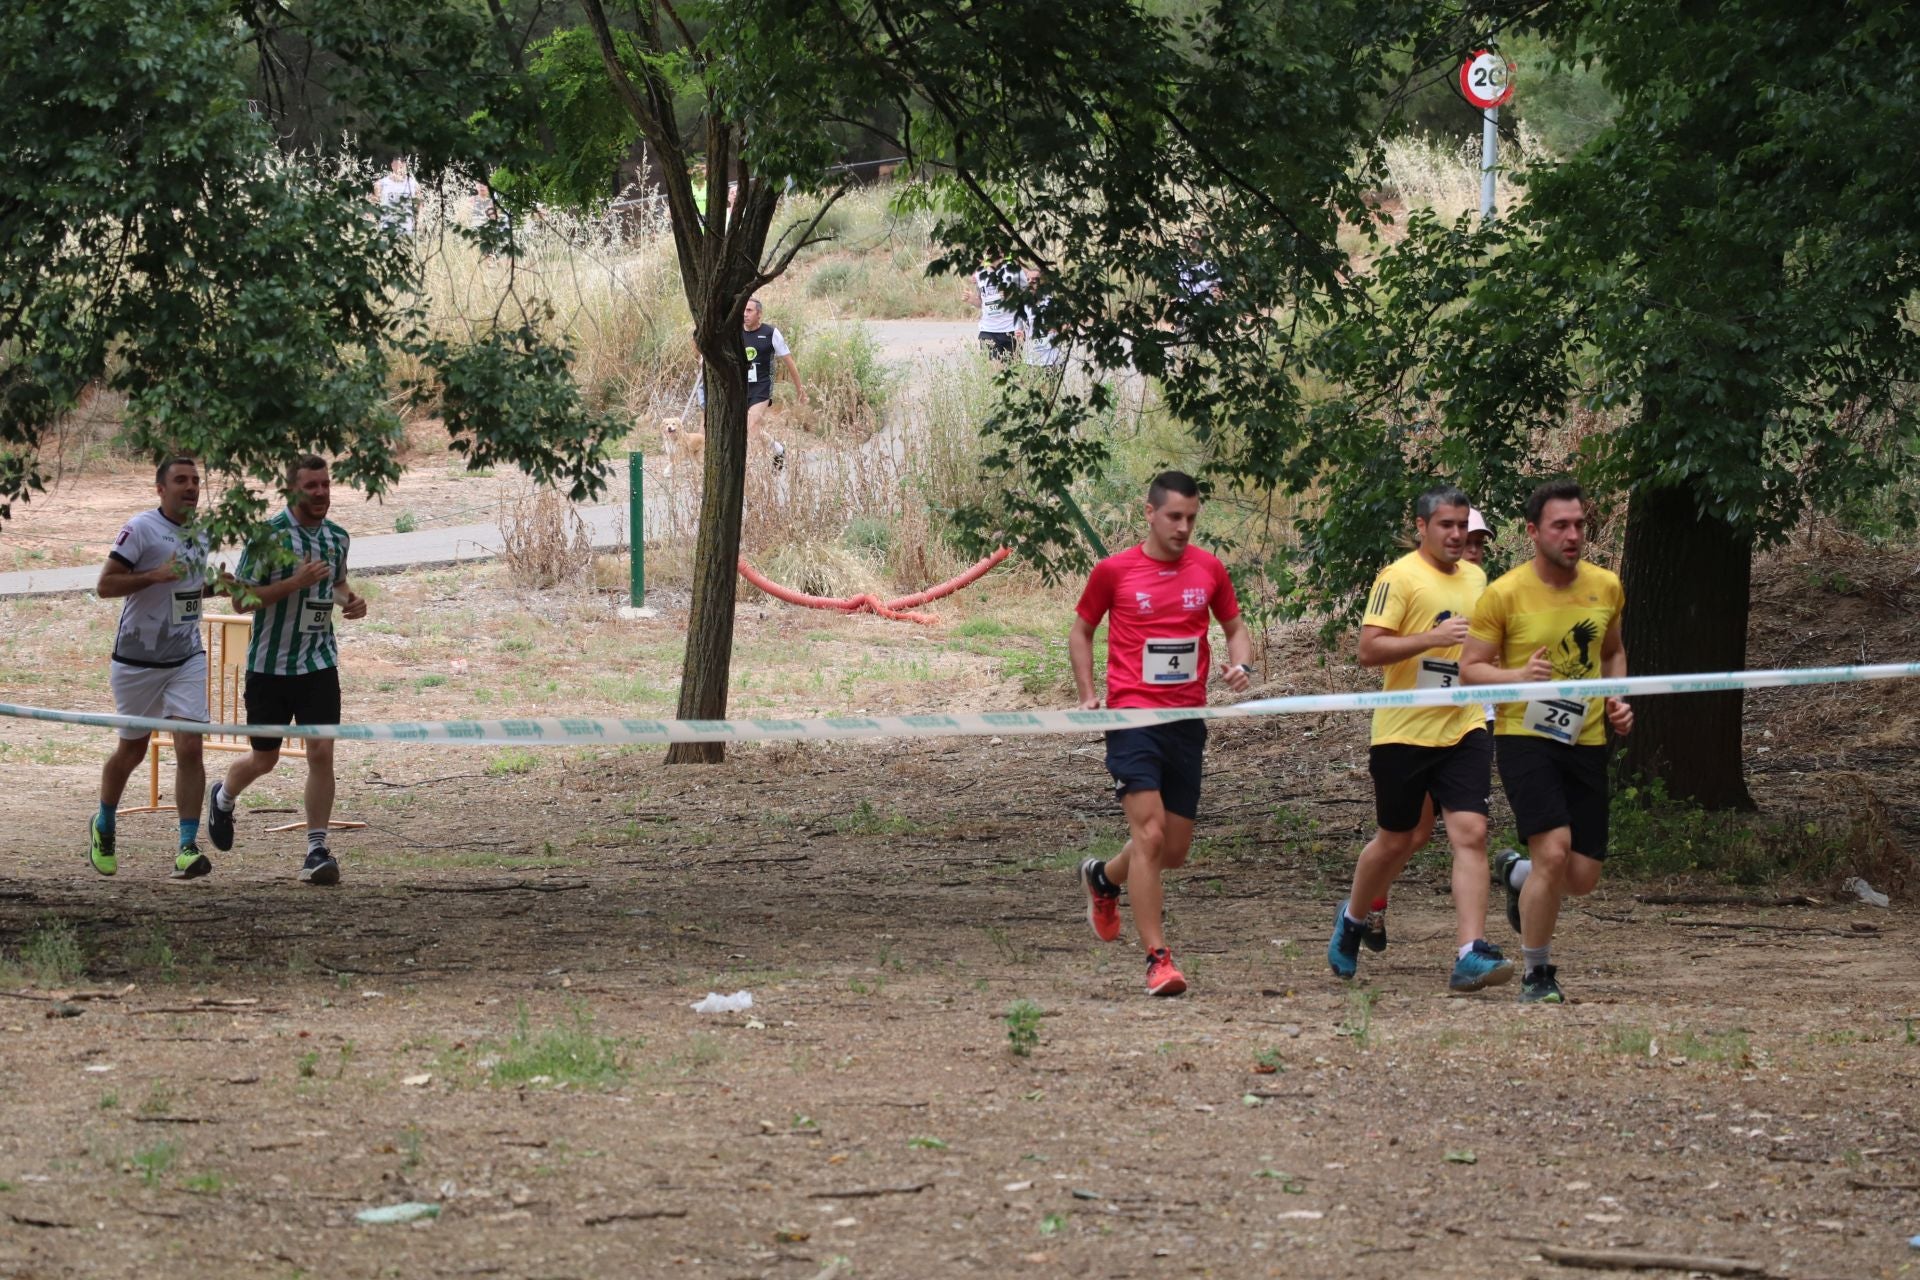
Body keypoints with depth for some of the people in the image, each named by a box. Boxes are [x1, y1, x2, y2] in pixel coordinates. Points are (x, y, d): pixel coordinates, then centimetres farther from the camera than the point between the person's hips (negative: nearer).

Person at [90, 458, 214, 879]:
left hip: (186, 658, 4)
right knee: (132, 750, 9)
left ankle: (188, 847, -9)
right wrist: (154, 576, -28)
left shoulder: (198, 534, 10)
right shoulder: (141, 529, -12)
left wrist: (214, 586, 4)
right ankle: (103, 826, 35)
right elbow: (105, 584, -16)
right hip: (138, 659, -4)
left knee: (190, 748, -10)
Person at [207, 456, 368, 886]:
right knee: (264, 759, 10)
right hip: (270, 665, -3)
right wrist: (296, 582, -24)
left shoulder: (337, 537, 5)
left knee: (321, 753, -10)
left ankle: (317, 850, -5)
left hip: (319, 662, 3)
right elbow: (241, 599, -14)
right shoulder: (269, 535, -12)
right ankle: (223, 798, 43)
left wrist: (350, 600, 1)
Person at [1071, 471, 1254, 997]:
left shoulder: (1209, 569, 7)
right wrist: (1087, 694, -1)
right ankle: (1157, 959, -13)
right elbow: (1081, 630, 11)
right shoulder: (1113, 571, -2)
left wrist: (1241, 664, -3)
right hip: (1133, 717, -4)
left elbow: (1235, 626, 19)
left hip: (1187, 721, 4)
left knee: (1175, 850, 10)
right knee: (1149, 835, -16)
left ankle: (1103, 878, 42)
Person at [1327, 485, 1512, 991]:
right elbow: (1369, 649, -18)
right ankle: (1353, 918, 37)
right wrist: (1433, 637, -26)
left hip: (1464, 729, 4)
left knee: (1471, 834, -11)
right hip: (1404, 733, -4)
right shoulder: (1399, 578, -9)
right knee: (1397, 840, 9)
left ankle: (1470, 954, -17)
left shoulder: (1475, 578, 13)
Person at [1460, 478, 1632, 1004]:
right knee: (1554, 852, -21)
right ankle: (1536, 975, -3)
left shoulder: (1606, 587, 5)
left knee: (1582, 877, 2)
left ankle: (1517, 874, 39)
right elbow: (1470, 669, -4)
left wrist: (1617, 699, 4)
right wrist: (1518, 675, -23)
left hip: (1587, 742, 5)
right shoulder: (1504, 594, -8)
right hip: (1524, 737, -5)